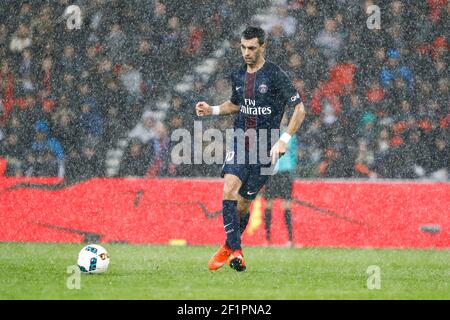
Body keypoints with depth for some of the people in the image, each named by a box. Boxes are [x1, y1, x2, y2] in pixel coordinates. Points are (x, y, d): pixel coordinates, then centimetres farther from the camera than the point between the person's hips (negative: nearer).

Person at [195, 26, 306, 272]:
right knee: (229, 190, -19)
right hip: (240, 143, 4)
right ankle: (235, 251, -19)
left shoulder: (275, 75, -10)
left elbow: (299, 108, -8)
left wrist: (284, 140, -17)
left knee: (244, 202, 1)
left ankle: (229, 247, 26)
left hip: (265, 147, -4)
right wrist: (212, 110, 8)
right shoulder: (238, 75, 8)